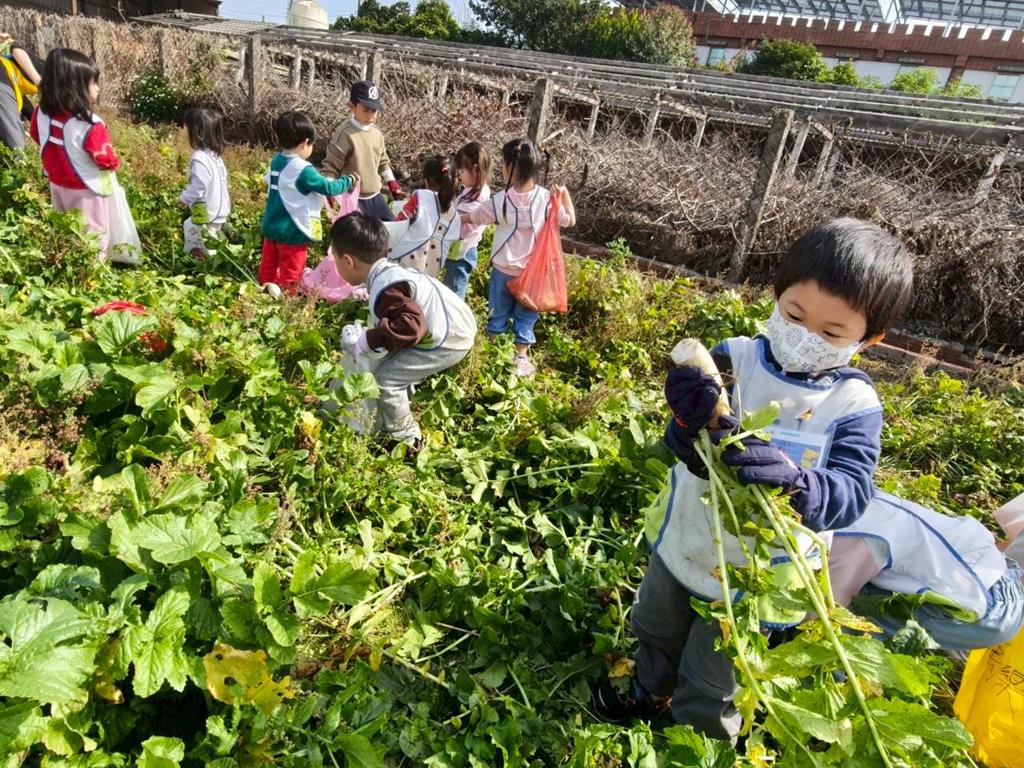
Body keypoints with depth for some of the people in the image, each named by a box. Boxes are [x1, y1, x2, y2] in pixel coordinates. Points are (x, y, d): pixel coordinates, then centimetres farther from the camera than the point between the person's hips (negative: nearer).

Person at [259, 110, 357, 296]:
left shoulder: (276, 161, 3)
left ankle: (267, 287, 29)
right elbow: (328, 188, -16)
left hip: (271, 225, 8)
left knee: (269, 263, 19)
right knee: (291, 269, 6)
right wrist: (349, 181, 0)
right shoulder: (303, 170, -22)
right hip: (292, 231, -8)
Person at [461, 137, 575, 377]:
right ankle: (520, 360, 26)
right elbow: (570, 221, 0)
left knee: (499, 314, 18)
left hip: (504, 269, 0)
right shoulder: (547, 198, -14)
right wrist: (565, 194, 11)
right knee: (525, 318, 15)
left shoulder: (501, 200, -14)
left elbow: (472, 218, 1)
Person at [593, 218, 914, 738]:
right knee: (655, 634, 30)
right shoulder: (734, 359, -16)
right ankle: (648, 696, 62)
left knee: (708, 686, 17)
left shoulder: (855, 405, -16)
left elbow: (850, 495, -25)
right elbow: (693, 456, -22)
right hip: (683, 544, 3)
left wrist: (794, 479, -47)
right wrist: (693, 426, -46)